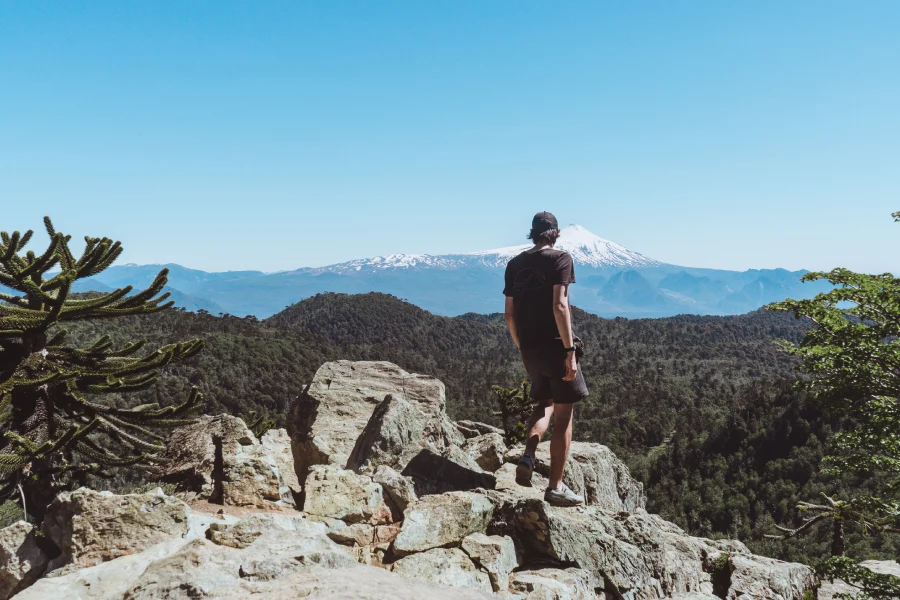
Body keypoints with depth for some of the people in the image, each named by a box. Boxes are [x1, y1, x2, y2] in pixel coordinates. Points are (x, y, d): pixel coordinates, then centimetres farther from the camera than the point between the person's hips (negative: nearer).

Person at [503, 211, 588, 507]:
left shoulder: (515, 264, 10)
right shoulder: (560, 259, -7)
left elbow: (509, 314, 10)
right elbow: (559, 306, -18)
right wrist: (570, 351, -17)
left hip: (530, 349, 6)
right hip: (555, 345, -5)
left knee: (545, 403, 25)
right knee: (564, 414, 6)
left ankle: (528, 457, 4)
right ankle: (556, 486, 9)